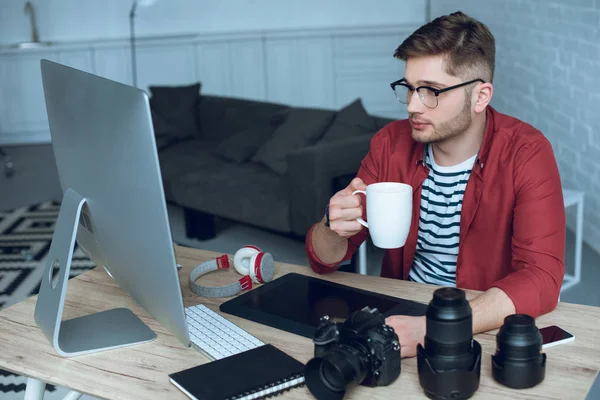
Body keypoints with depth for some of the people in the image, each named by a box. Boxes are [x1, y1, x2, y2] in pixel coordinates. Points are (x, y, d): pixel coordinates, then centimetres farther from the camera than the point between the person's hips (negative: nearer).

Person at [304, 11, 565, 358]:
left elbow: (542, 277, -24)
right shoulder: (391, 143, -3)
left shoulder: (526, 154, -13)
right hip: (402, 313, 4)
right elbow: (324, 260, 1)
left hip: (488, 328, -3)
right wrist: (334, 229, -24)